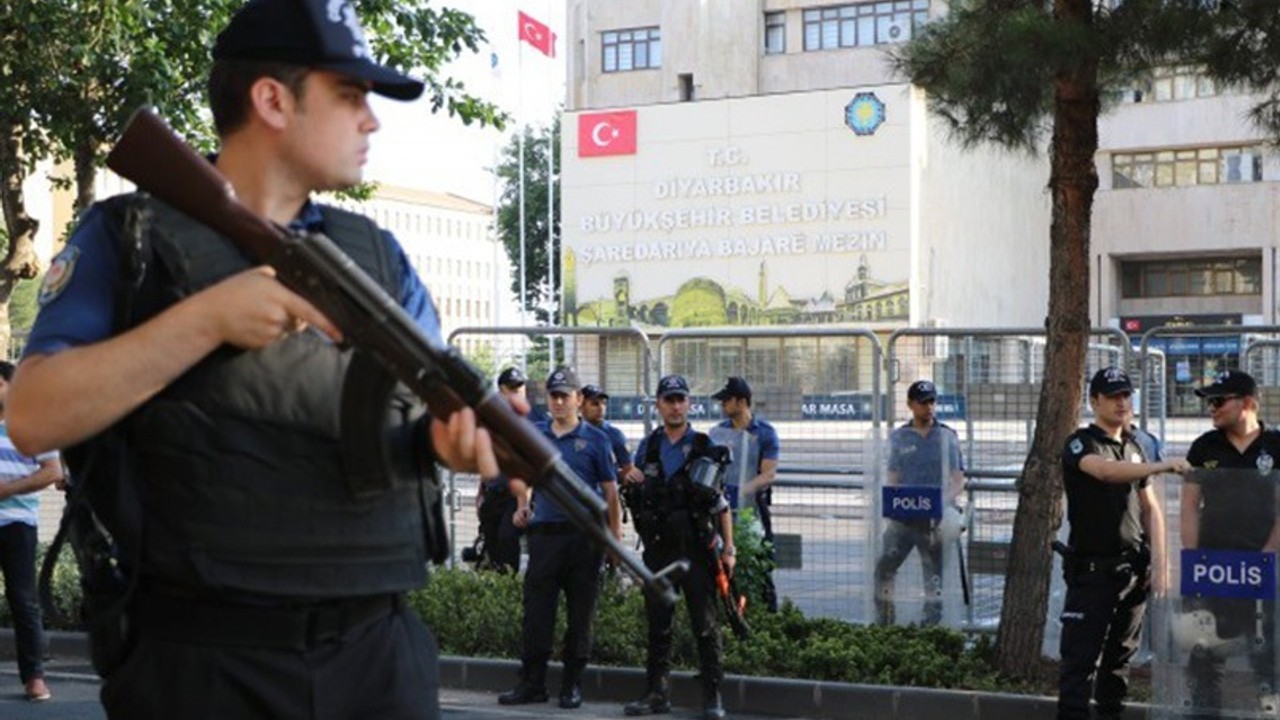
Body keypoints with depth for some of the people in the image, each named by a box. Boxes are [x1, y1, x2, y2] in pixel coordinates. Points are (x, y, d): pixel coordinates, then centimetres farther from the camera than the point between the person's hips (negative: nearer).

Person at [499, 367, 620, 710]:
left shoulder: (595, 439, 1)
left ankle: (572, 685, 12)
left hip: (584, 536, -3)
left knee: (580, 615, 3)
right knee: (536, 612, 2)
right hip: (544, 532, 3)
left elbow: (610, 490, 0)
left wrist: (616, 537, -6)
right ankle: (532, 683, 8)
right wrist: (523, 506, 6)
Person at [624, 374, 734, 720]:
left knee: (705, 623, -2)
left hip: (696, 549, -3)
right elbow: (635, 495, 19)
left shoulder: (704, 447, 1)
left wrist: (728, 548, -4)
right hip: (657, 549, 3)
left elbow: (722, 502, 0)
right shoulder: (647, 447, 10)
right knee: (658, 623, 8)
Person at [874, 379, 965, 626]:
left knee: (934, 575, 2)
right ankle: (883, 624, 4)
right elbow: (893, 478, 12)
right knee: (883, 567, -4)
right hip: (903, 516, 1)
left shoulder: (947, 437, 6)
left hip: (936, 518, -1)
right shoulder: (898, 437, 11)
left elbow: (958, 479, 4)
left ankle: (931, 625, 9)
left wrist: (944, 501, -14)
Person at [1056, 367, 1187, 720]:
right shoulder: (1081, 444, -6)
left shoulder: (1134, 447, 16)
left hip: (1134, 568, 7)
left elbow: (1150, 508, 17)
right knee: (1080, 655, -9)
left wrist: (1159, 561, 9)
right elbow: (1104, 469, -28)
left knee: (1121, 653, 11)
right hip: (1092, 568, -6)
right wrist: (1161, 465, -35)